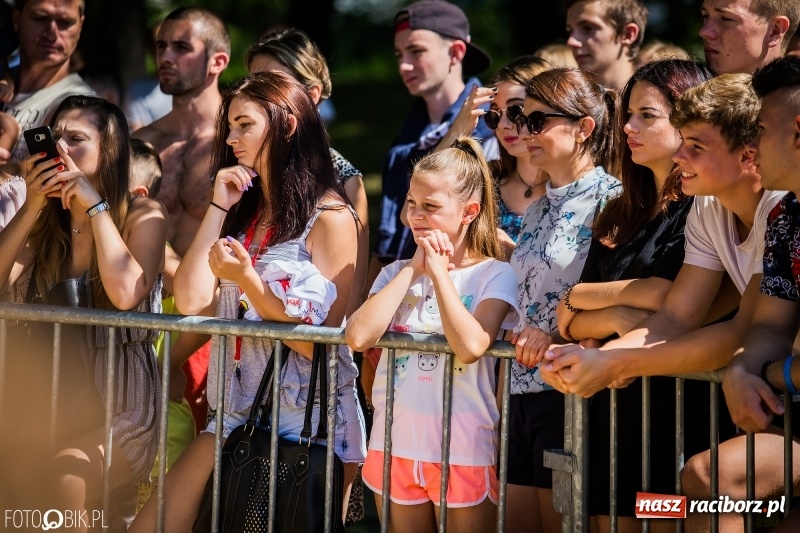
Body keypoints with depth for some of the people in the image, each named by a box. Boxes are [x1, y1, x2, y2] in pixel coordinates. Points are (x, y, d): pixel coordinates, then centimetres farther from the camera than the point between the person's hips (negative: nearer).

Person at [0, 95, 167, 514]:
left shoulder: (143, 215, -1)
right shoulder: (43, 223, 10)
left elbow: (125, 294, -18)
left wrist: (94, 204, -13)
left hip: (122, 407, -4)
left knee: (62, 481, -29)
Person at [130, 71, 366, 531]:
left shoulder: (329, 217, -8)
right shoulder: (243, 212, 14)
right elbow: (192, 302, 1)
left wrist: (247, 280, -24)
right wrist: (219, 208, -1)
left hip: (309, 423, -6)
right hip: (237, 414, 6)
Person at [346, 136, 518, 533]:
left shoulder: (494, 275, -5)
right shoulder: (396, 273, 8)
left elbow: (470, 347, -24)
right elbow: (358, 336, -9)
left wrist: (439, 269, -14)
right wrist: (414, 269, -7)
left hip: (463, 451, -4)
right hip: (395, 447, 4)